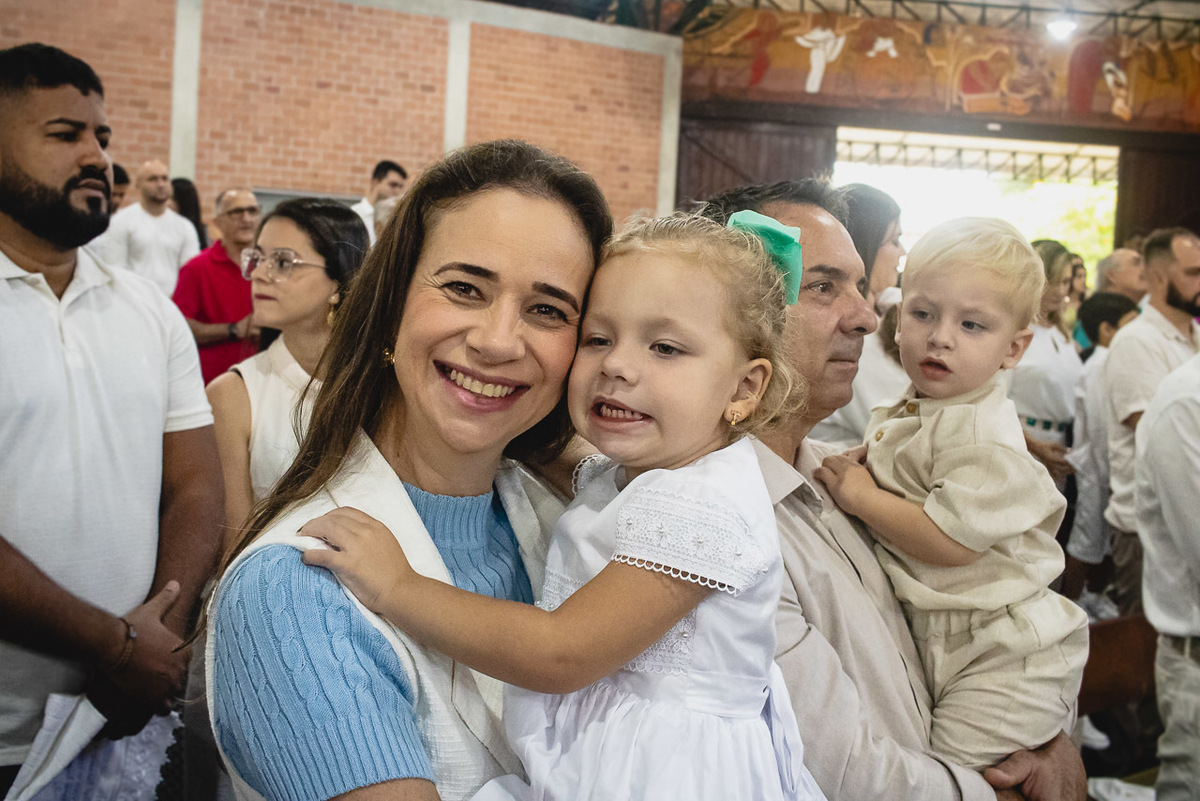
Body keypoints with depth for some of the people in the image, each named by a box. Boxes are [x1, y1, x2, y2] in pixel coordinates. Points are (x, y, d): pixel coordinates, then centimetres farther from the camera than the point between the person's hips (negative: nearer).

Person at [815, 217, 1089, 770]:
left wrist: (857, 494, -19)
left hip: (1004, 665, -9)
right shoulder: (902, 416, 8)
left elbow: (952, 540, -27)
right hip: (940, 651, 9)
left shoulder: (984, 434, -20)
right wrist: (859, 462, 1)